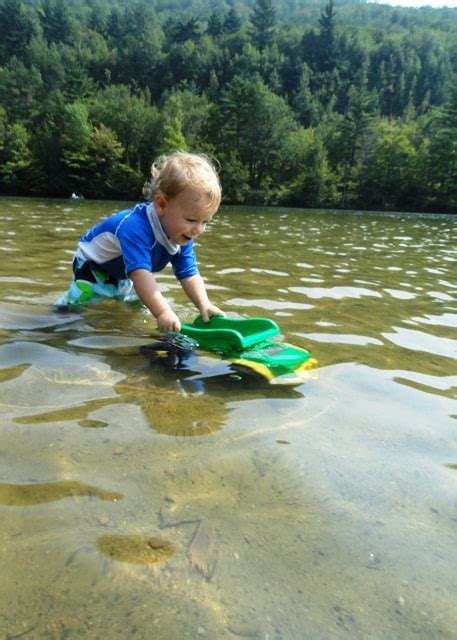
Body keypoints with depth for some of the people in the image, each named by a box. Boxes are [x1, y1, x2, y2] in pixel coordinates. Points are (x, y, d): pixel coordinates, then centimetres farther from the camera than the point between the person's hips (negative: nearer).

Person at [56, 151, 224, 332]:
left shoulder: (182, 236, -21)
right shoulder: (137, 227, -47)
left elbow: (189, 274, -20)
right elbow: (140, 272, -56)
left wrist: (204, 304, -36)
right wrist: (162, 312, -65)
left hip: (121, 274, 7)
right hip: (92, 264, -7)